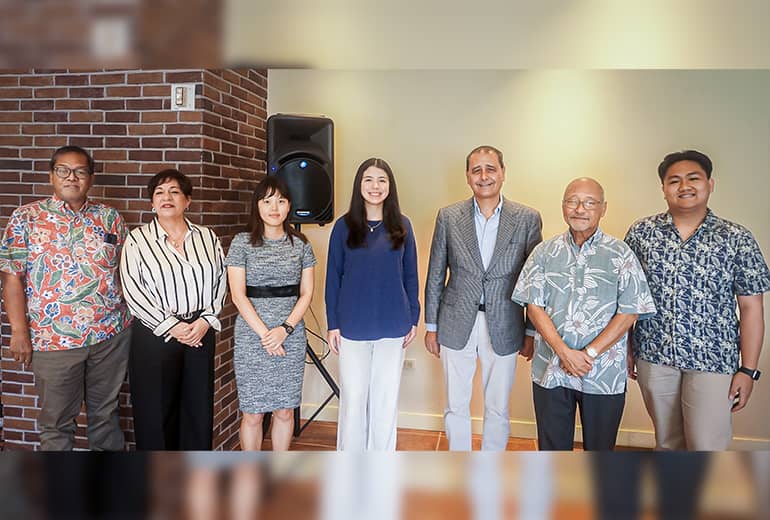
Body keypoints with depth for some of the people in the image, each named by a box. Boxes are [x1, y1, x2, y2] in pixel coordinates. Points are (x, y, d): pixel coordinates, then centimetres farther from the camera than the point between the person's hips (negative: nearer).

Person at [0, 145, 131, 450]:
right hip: (54, 340, -2)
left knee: (106, 411, 17)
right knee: (56, 420, 11)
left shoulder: (110, 218, 5)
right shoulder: (26, 218, -1)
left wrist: (132, 321, 4)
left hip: (111, 335, 2)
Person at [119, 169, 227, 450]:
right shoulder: (138, 239, -1)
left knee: (198, 404, 10)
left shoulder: (207, 237, 8)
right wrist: (172, 326, -12)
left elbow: (220, 282, 7)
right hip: (155, 335, -2)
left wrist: (206, 320, -7)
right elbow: (132, 290, -8)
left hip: (201, 332, 3)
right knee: (156, 408, 5)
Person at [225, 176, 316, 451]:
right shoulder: (242, 243, -1)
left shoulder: (300, 244, 5)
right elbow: (238, 295, -5)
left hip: (291, 337, 2)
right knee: (253, 414, 5)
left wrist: (285, 329, -9)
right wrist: (264, 334, -12)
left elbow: (306, 293, 4)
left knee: (285, 410, 10)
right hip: (251, 337, -2)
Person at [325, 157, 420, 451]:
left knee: (386, 398, 12)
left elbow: (410, 275, 6)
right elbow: (333, 278, 0)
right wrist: (332, 324, -2)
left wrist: (413, 318, 4)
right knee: (353, 398, 7)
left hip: (392, 326, 1)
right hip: (353, 325, -1)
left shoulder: (402, 226, 2)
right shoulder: (344, 226, -2)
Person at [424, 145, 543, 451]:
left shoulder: (527, 219, -3)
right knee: (456, 407, 13)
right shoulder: (448, 217, -1)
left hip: (503, 329, 0)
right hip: (456, 326, 1)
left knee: (497, 410, 12)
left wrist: (532, 332, 2)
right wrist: (431, 327, 5)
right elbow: (435, 276, 4)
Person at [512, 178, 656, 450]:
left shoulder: (621, 254, -2)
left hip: (604, 373, -1)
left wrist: (589, 354, -13)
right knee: (552, 446, 14)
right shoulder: (544, 252, 3)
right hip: (550, 370, 1)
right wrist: (564, 352, -13)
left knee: (599, 447, 14)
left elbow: (629, 312, -6)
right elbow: (534, 306, -2)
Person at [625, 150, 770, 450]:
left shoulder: (737, 239, -4)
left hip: (712, 360, -1)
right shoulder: (641, 232, 0)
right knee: (667, 442, 16)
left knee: (707, 446, -1)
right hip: (653, 357, 2)